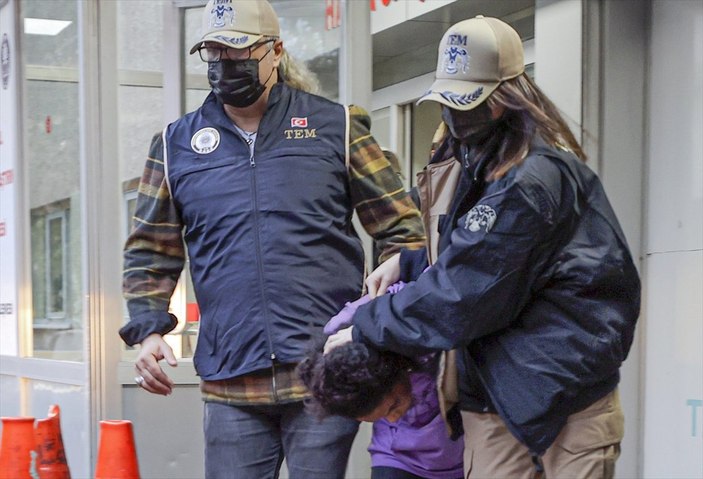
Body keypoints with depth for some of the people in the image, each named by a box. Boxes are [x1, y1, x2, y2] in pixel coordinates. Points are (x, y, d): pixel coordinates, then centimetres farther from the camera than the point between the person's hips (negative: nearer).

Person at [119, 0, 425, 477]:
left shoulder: (335, 127, 5)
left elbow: (402, 228, 6)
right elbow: (150, 253, 14)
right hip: (230, 386, 2)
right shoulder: (177, 145, 10)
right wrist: (148, 329, -1)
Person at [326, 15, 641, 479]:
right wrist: (408, 262, 7)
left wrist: (365, 327, -10)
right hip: (494, 396, 8)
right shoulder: (476, 161, 12)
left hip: (566, 400, -8)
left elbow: (462, 293, -20)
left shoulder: (530, 180, -20)